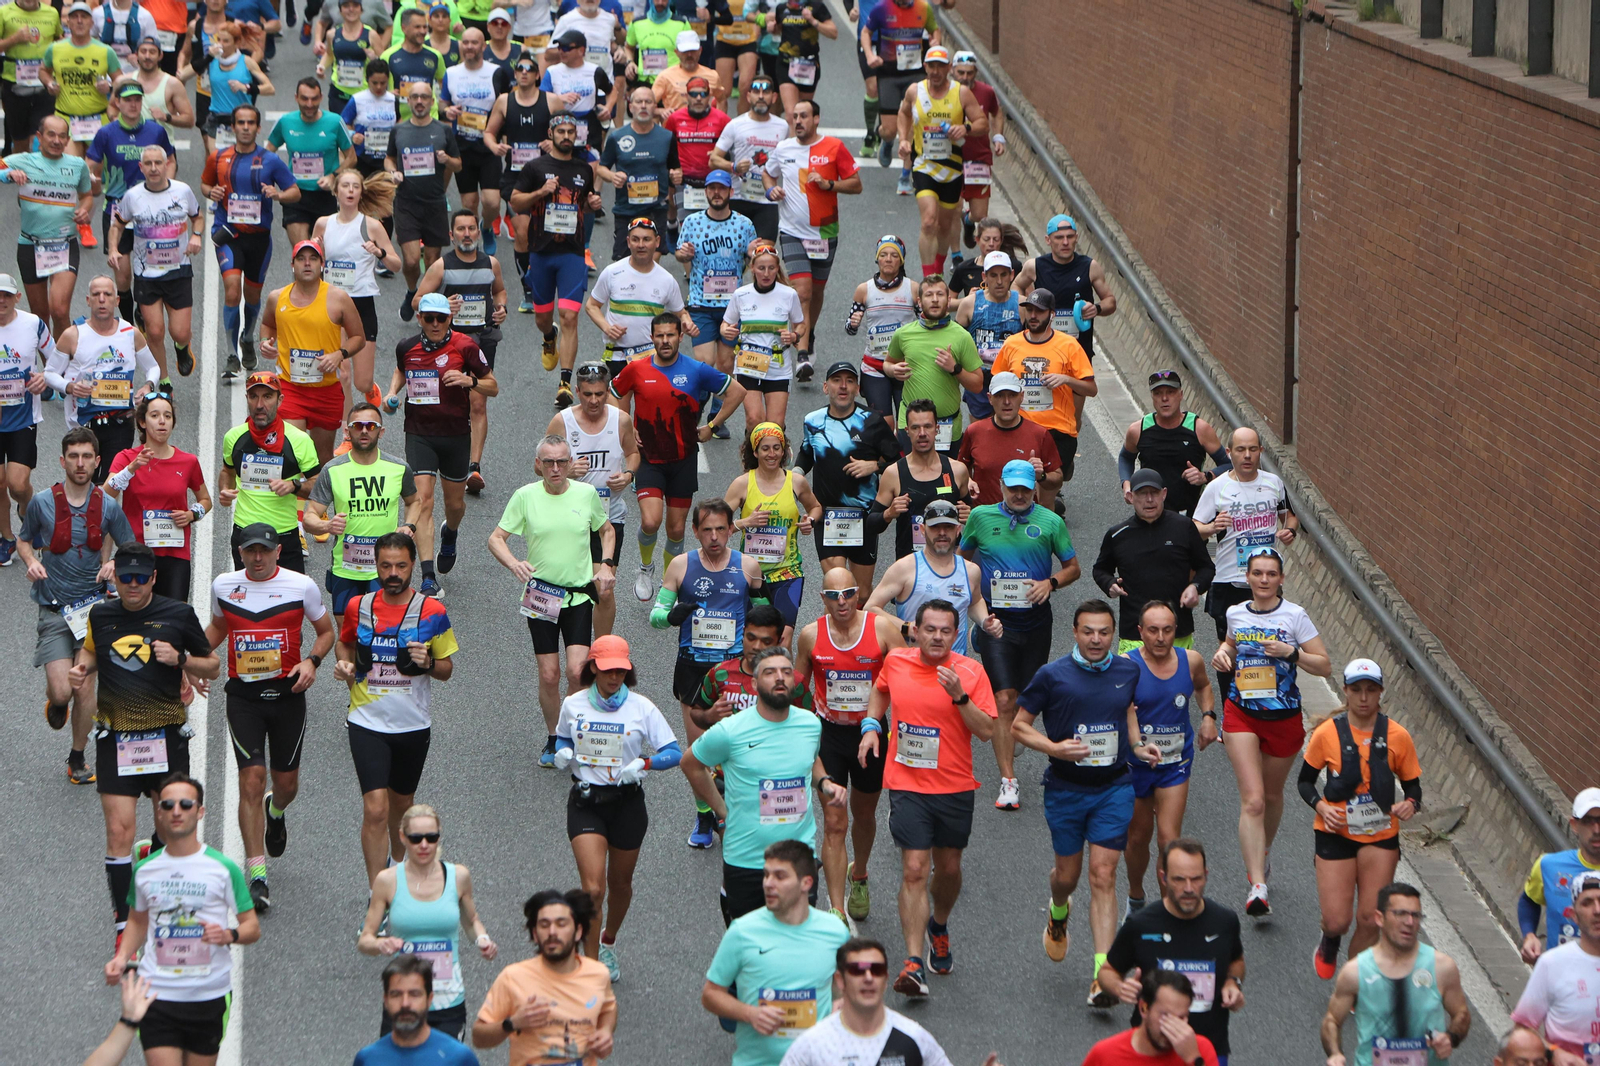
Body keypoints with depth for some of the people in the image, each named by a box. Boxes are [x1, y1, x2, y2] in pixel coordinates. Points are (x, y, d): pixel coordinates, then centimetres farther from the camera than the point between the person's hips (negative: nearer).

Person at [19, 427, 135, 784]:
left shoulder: (108, 506, -2)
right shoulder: (42, 502, -5)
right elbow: (23, 540, 12)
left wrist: (115, 563, -12)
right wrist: (31, 561, -10)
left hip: (92, 604, 1)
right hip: (54, 608, -1)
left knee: (84, 688, 1)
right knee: (61, 690, -11)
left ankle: (77, 758, 21)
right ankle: (57, 702, 28)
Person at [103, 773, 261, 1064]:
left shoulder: (223, 868, -3)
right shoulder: (145, 870, 7)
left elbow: (253, 927, 1)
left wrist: (229, 935, -21)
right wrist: (122, 957, 5)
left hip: (209, 996, -1)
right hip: (157, 995, 1)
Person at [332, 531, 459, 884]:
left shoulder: (433, 612, -6)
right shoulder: (357, 607, -2)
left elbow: (447, 669, 2)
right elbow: (344, 643, 18)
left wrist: (428, 663, -20)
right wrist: (344, 663, -3)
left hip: (413, 725, 1)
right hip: (367, 724, -1)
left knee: (401, 803, 19)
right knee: (375, 809, -13)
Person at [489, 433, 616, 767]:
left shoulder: (586, 494, 0)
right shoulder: (525, 497, -4)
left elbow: (607, 530, 18)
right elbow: (496, 538, -2)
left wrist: (606, 565, 2)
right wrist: (514, 564, -21)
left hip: (579, 595, 0)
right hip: (540, 594, 0)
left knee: (577, 671, -13)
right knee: (549, 675, 1)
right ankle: (553, 738, 21)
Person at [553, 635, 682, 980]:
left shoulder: (641, 708, -5)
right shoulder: (573, 705, 0)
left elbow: (674, 752, -5)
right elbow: (563, 737, 18)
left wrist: (643, 764, -24)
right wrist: (562, 753, -5)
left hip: (627, 802, 1)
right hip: (586, 802, -1)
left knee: (620, 883, 17)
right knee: (593, 889, -14)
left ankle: (608, 942, 46)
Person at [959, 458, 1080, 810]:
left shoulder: (1050, 522, 2)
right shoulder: (981, 517, 3)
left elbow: (1073, 567, 9)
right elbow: (962, 557, 17)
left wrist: (1051, 582, -11)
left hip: (1035, 620, 2)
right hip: (995, 620, -2)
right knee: (1004, 701, -11)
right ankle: (1008, 782, -12)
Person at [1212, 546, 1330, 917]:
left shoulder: (1294, 616, -8)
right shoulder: (1235, 614, 2)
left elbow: (1325, 666, -7)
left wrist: (1291, 652, -21)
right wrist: (1223, 653, 3)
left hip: (1284, 718, 0)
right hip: (1241, 715, 0)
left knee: (1272, 795, 18)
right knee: (1252, 800, -13)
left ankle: (1263, 852, 49)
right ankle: (1258, 887, -19)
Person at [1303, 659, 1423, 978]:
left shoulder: (1397, 736, -4)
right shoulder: (1327, 733, -6)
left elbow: (1413, 784, 5)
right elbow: (1305, 780, 5)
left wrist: (1410, 804, -17)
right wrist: (1321, 806, -14)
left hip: (1381, 836, 1)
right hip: (1336, 834, -1)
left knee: (1371, 920, -1)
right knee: (1337, 921, -6)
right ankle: (1329, 945, 32)